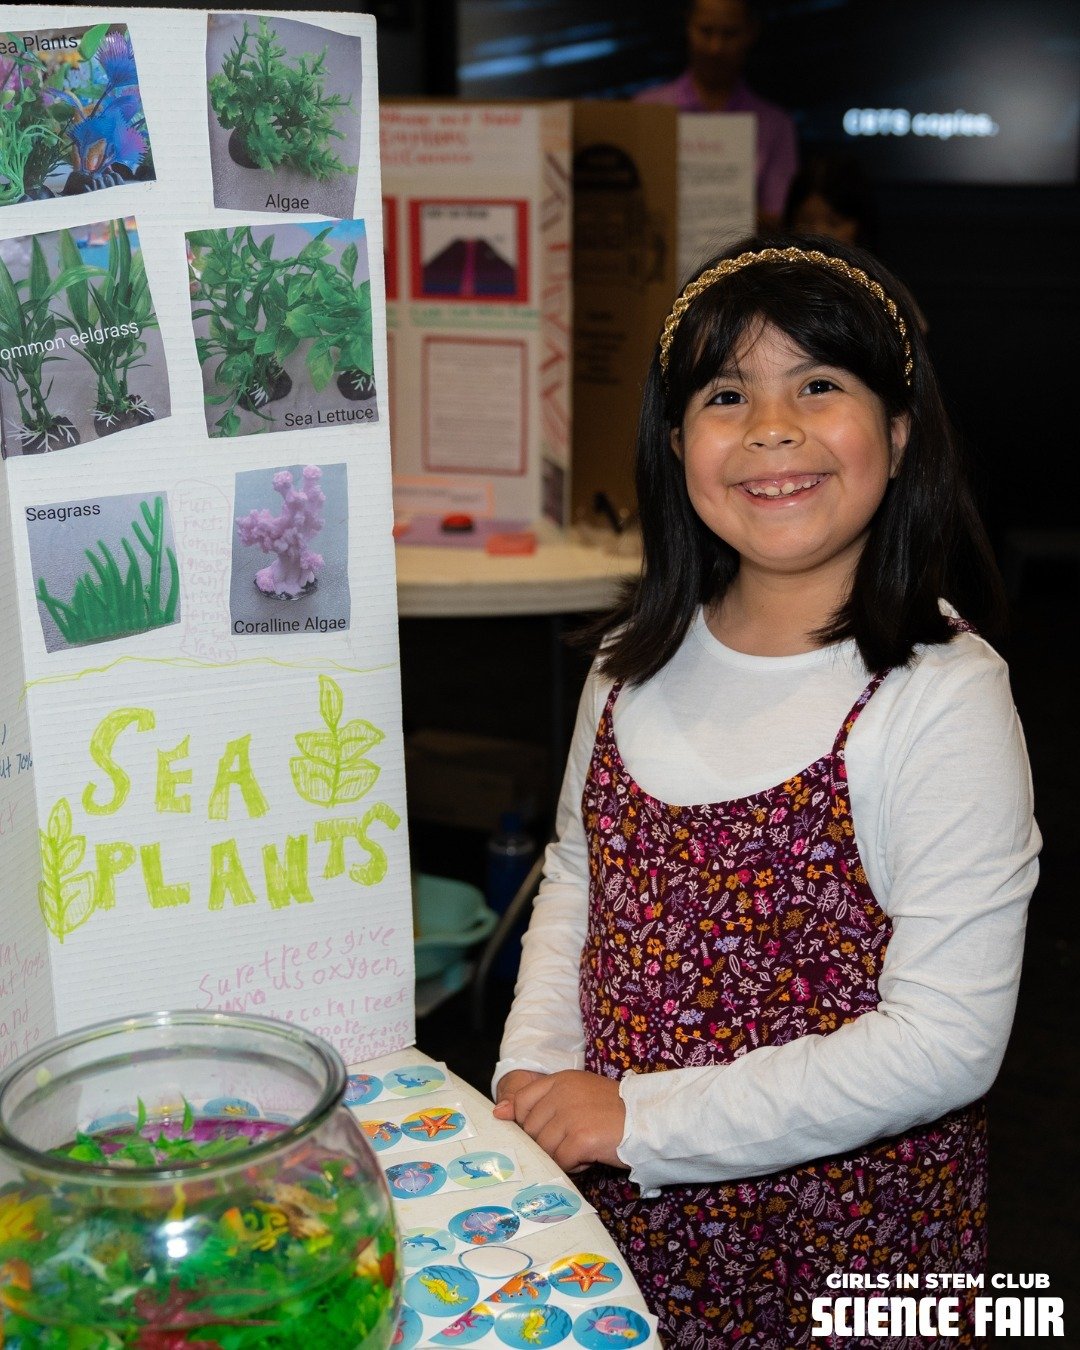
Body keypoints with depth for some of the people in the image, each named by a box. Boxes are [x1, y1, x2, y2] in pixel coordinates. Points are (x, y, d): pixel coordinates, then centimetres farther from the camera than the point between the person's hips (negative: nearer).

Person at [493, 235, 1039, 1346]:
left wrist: (640, 1119, -20)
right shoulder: (643, 657, -2)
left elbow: (947, 1042, -22)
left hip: (843, 1228, -4)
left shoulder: (941, 695, -20)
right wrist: (531, 1076, -4)